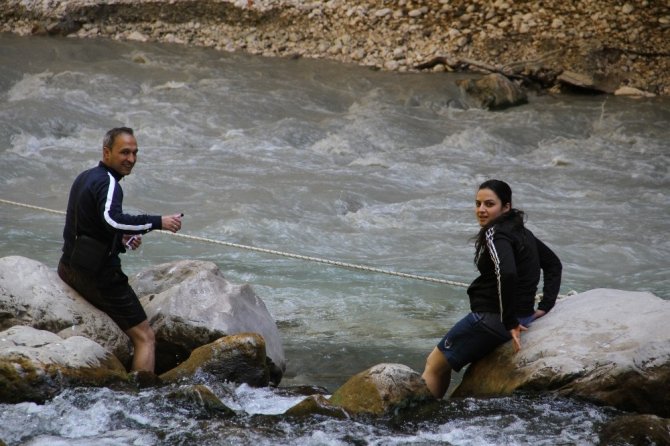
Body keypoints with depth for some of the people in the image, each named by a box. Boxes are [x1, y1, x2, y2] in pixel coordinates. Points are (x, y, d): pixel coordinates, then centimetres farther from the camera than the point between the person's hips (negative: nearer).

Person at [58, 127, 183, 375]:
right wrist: (158, 222, -32)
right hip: (98, 275, -10)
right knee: (145, 338, -5)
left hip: (69, 268, 10)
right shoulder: (107, 182, -16)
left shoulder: (85, 178, 14)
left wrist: (121, 242, 10)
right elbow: (112, 219, -36)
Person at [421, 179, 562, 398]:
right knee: (441, 363, 21)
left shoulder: (495, 234, -17)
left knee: (435, 365, 4)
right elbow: (554, 264, 21)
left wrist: (509, 321, -25)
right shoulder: (520, 232, 12)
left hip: (492, 318, -9)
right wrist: (545, 306, 13)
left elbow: (507, 274, -33)